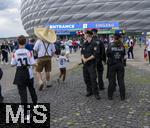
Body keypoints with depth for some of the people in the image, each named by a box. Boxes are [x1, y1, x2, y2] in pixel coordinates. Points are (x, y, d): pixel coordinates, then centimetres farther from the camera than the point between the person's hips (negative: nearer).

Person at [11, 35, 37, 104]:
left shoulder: (15, 53, -10)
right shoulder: (28, 52, -12)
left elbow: (12, 64, -4)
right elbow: (33, 63, -11)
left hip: (20, 74, -1)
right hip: (28, 73, 1)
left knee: (22, 90, 6)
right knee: (31, 88, 22)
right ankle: (35, 102, 38)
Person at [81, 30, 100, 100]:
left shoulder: (94, 44, -8)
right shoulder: (84, 44, 13)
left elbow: (94, 55, -14)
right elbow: (82, 53, 9)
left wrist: (87, 59, -15)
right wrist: (83, 58, -10)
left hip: (91, 64, -7)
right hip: (85, 64, 7)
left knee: (93, 79, -7)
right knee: (86, 78, 11)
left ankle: (96, 93, 2)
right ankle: (89, 91, 25)